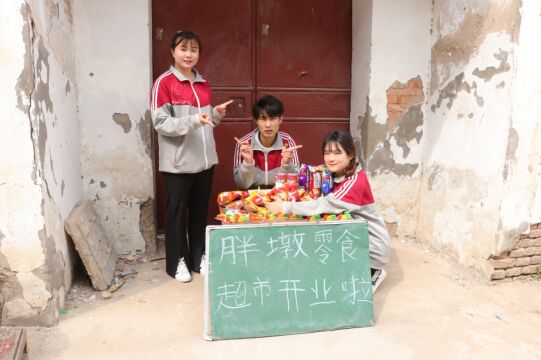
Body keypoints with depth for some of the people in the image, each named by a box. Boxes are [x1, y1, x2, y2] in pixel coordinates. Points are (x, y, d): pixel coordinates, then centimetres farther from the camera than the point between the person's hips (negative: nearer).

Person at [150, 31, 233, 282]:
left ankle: (199, 257, 27)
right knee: (177, 210, 6)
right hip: (178, 162, -6)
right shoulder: (164, 83, -7)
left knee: (200, 210, 13)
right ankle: (177, 261, 20)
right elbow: (160, 123, -14)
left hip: (204, 159, 6)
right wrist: (193, 121, -25)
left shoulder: (203, 84, 13)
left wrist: (215, 115, 1)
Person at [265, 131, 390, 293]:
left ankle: (372, 272, 8)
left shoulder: (355, 182, -26)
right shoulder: (336, 176, 3)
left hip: (372, 247, -8)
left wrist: (285, 207, -36)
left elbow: (325, 205, -36)